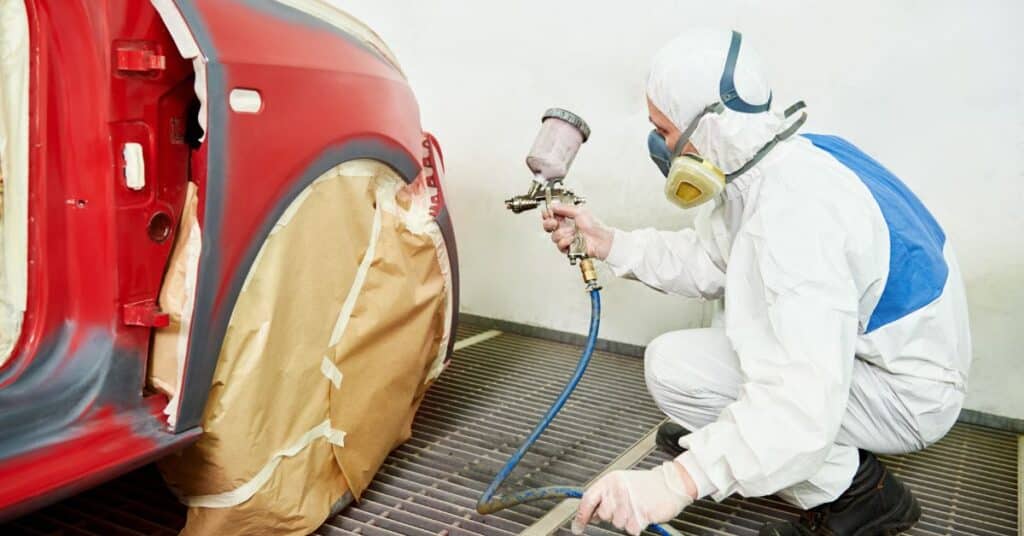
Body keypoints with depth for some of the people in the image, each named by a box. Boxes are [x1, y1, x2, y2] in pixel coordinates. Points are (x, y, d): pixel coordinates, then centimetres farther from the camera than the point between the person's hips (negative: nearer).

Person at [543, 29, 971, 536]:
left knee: (674, 366, -18)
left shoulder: (794, 213, -32)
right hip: (857, 350, 9)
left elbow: (804, 398, -39)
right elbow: (703, 259, 8)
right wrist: (606, 242, 2)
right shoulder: (769, 167, -2)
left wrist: (680, 479, -45)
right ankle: (712, 436, 21)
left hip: (907, 393, -9)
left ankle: (856, 492, -6)